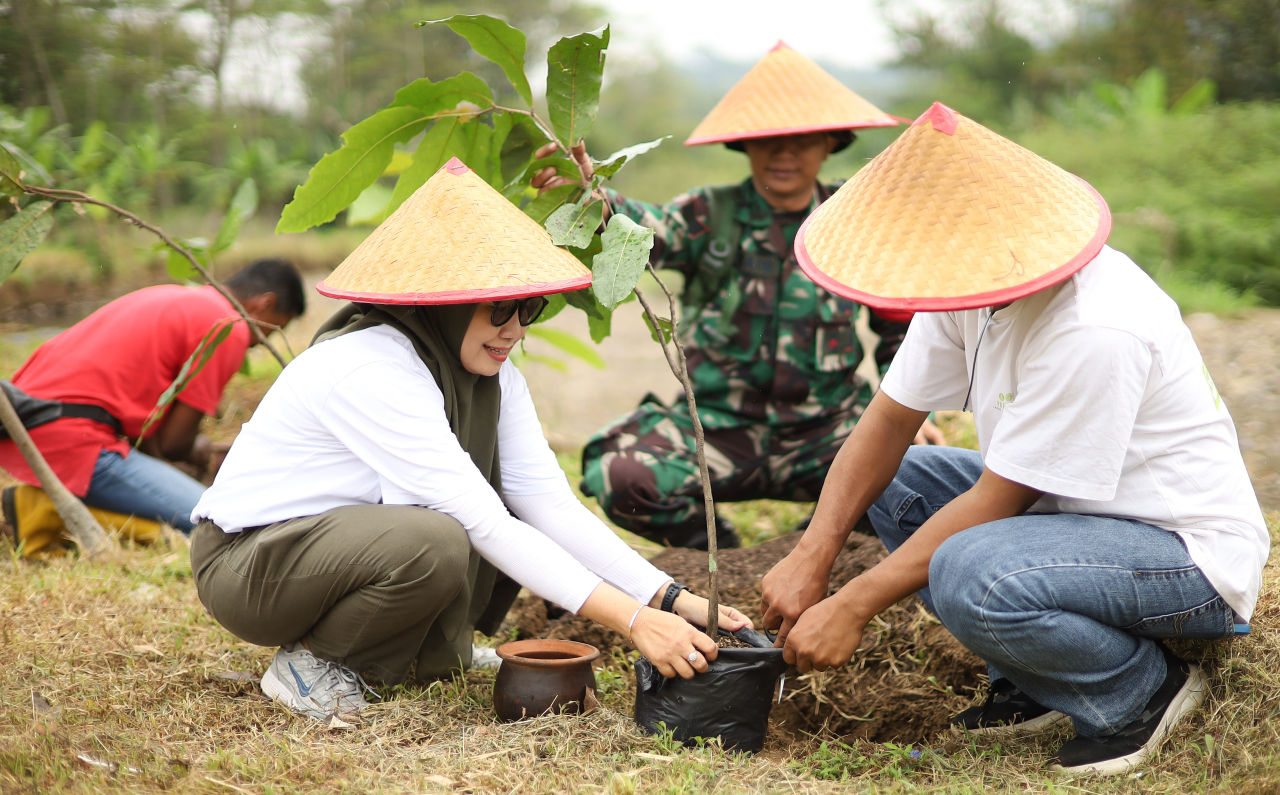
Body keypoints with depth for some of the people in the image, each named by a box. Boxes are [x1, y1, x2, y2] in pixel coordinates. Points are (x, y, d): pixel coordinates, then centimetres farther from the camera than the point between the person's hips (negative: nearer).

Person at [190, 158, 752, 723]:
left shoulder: (491, 375, -3)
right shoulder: (370, 370, -29)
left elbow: (553, 503, -9)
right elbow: (483, 526, -33)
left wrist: (677, 601, -20)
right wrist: (632, 620, -36)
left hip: (352, 529, 8)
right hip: (245, 564, -8)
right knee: (435, 544, -34)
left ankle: (435, 651, 5)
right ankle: (310, 658, -9)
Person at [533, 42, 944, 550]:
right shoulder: (711, 216, -2)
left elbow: (900, 328, 14)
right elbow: (645, 231, -25)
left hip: (824, 430, 1)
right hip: (721, 427, -1)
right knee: (617, 476, -27)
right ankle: (719, 551, 7)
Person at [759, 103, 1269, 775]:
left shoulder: (1096, 332, -31)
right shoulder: (969, 280, -5)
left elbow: (994, 501, -27)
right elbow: (890, 419, -2)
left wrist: (853, 607, -21)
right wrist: (810, 557, -13)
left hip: (1193, 557, -9)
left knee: (969, 576, -33)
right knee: (891, 482, 4)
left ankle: (1145, 692, -4)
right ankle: (1034, 688, 6)